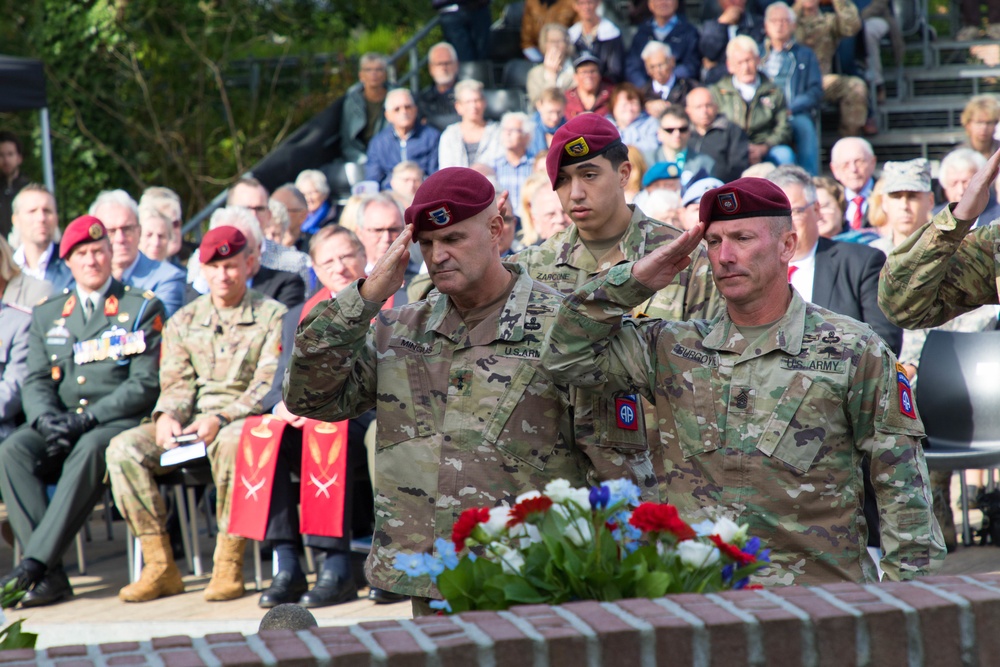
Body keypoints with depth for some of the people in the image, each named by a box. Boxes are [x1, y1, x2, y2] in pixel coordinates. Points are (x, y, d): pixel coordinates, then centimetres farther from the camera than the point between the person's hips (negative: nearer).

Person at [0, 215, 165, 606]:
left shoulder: (144, 308, 7)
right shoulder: (47, 315, 20)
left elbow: (146, 384, -3)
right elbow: (35, 382, 12)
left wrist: (87, 418, -16)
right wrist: (47, 418, -12)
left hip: (118, 421, -4)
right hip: (61, 424, 4)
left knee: (88, 451, -38)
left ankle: (32, 565, -43)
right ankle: (51, 574, -35)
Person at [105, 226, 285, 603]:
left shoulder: (272, 317, 3)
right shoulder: (184, 321, 17)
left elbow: (268, 386, -7)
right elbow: (176, 383, 13)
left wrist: (221, 419, -22)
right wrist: (167, 416, -11)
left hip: (246, 419, -4)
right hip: (192, 421, 5)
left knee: (231, 443, -41)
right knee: (124, 448, -21)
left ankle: (229, 565, -31)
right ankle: (160, 566, -19)